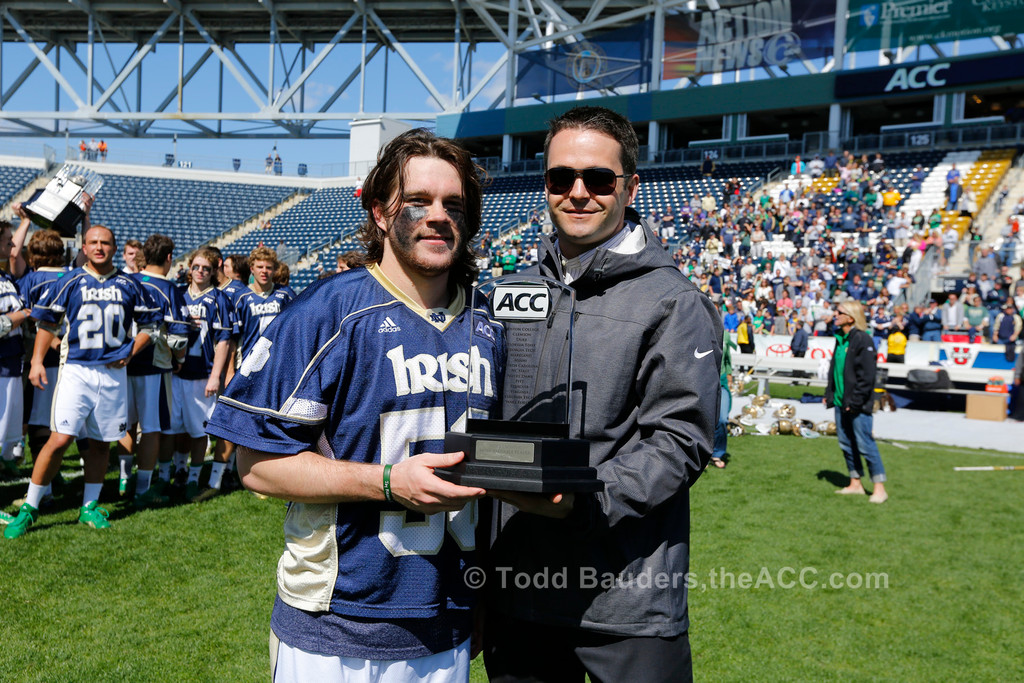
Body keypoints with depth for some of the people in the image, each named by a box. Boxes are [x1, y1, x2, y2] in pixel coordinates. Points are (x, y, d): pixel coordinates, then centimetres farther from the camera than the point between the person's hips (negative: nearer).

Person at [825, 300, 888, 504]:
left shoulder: (862, 340, -14)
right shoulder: (840, 339, 13)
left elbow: (867, 375, -17)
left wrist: (856, 401, -19)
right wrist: (829, 394, 15)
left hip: (858, 405, -9)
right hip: (841, 401, 9)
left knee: (865, 444, -7)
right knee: (846, 443, 13)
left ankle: (879, 488, 1)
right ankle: (855, 483, 24)